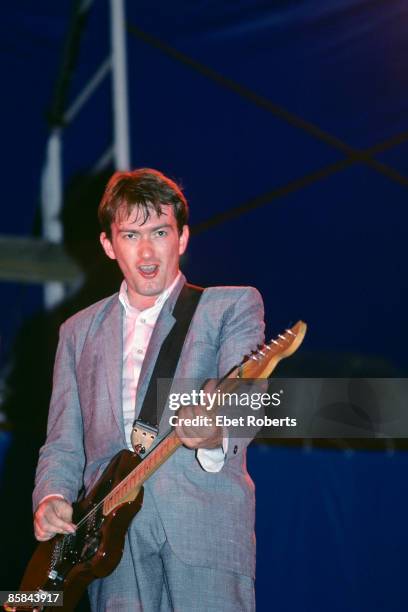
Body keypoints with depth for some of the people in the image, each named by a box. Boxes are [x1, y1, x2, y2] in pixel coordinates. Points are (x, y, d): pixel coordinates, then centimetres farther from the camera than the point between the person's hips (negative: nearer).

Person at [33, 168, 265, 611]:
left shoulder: (233, 306, 9)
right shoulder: (79, 331, 21)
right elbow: (63, 443, 21)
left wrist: (216, 437, -30)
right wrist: (51, 499, 0)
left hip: (205, 528, -3)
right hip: (112, 537, 3)